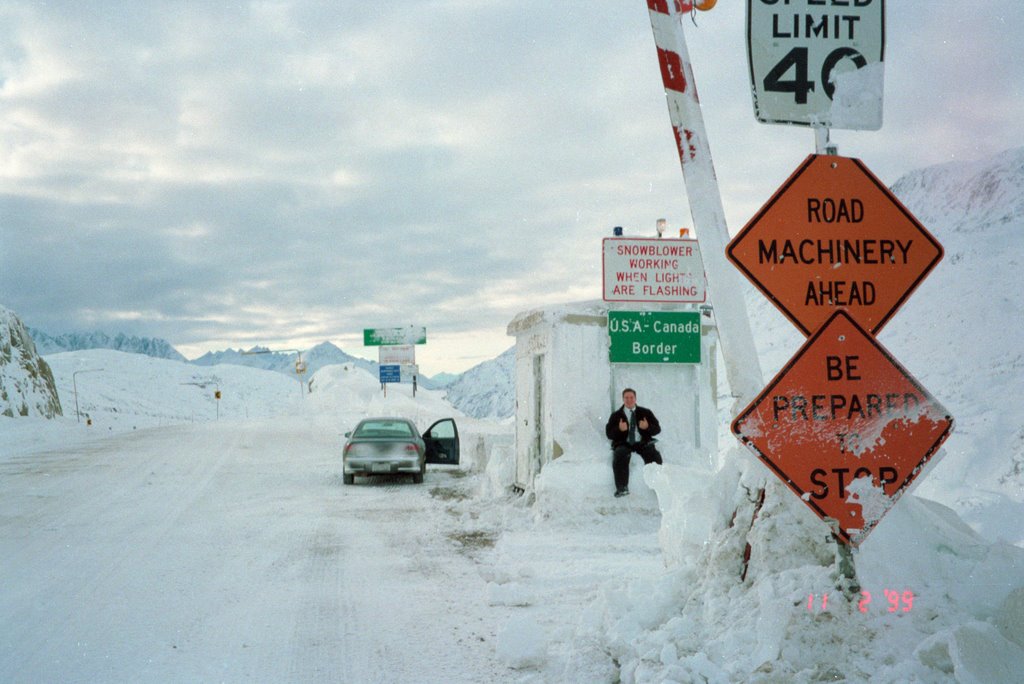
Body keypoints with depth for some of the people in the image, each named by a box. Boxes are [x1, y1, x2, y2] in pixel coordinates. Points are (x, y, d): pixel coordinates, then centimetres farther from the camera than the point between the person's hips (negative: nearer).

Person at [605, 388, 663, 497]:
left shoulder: (646, 413, 14)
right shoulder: (616, 416, 11)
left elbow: (657, 429, 8)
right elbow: (609, 433, 2)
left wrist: (647, 427, -15)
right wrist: (619, 429, -19)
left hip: (643, 443, 1)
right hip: (624, 444, -1)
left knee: (654, 456, -29)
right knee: (620, 456, -33)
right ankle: (621, 488, -33)